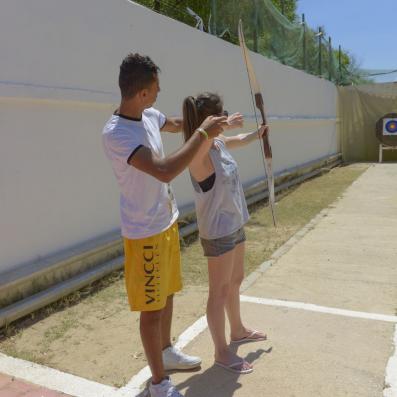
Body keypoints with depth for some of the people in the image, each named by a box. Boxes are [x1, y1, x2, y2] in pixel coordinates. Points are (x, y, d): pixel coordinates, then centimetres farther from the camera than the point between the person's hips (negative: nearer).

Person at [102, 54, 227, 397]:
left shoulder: (150, 115, 1)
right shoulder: (116, 133, -26)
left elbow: (175, 124, 25)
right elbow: (165, 171, -37)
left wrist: (206, 122, 12)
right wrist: (203, 133, -27)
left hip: (167, 222, 9)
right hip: (145, 232, -8)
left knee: (167, 294, 23)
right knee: (152, 308, 6)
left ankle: (167, 351, 46)